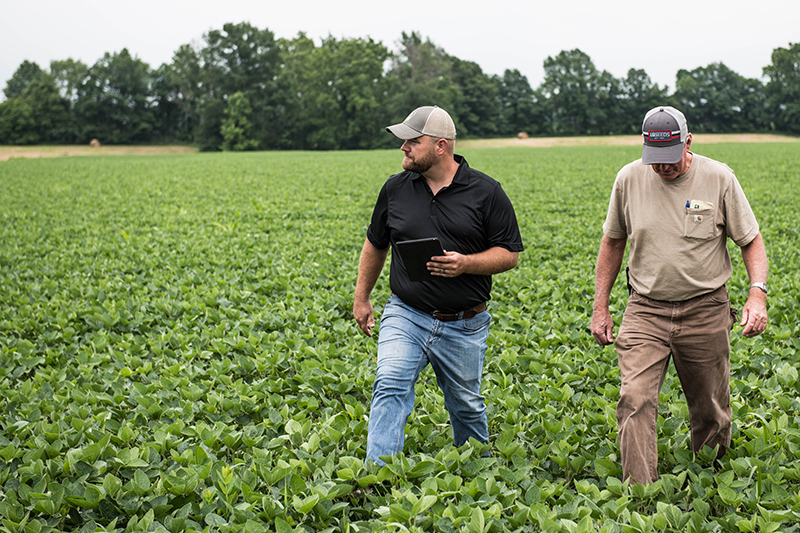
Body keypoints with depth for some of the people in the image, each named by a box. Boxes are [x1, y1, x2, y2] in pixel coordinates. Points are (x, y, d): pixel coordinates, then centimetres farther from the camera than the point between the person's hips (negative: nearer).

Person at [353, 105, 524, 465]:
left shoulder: (486, 192, -6)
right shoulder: (396, 189, 2)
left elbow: (509, 254, -3)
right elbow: (375, 244, 17)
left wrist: (466, 263, -20)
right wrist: (361, 298, 18)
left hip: (464, 325, -1)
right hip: (406, 316, 1)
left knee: (466, 404, 14)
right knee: (390, 386, -19)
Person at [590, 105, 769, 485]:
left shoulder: (718, 178, -6)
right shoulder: (629, 179, -1)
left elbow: (751, 241, 1)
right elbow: (612, 242, 11)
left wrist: (757, 294, -16)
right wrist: (600, 307, 9)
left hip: (705, 310, 0)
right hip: (645, 310, 1)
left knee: (710, 410, 10)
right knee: (635, 399, -16)